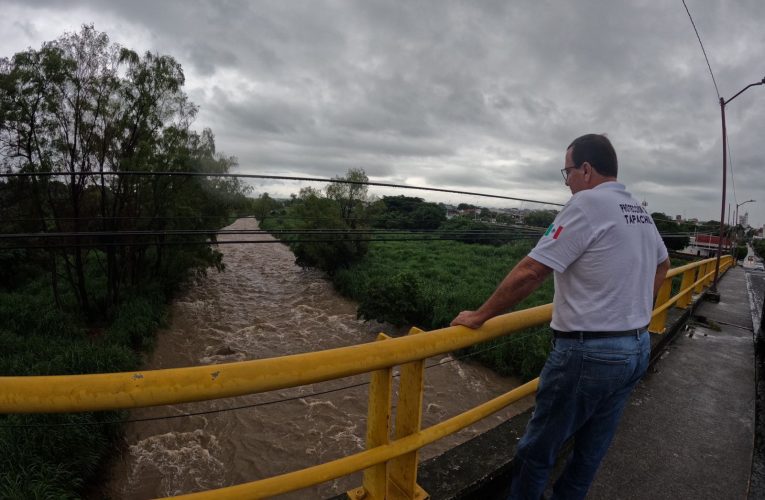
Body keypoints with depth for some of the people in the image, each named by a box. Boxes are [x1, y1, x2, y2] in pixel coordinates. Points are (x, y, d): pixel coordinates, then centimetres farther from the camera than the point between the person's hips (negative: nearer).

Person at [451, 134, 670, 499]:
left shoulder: (587, 203, -16)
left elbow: (530, 272, -22)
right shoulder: (640, 212, 10)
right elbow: (662, 264, 28)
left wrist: (479, 316, -14)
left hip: (589, 353, -9)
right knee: (591, 452, 21)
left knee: (537, 451, 8)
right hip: (637, 348, 9)